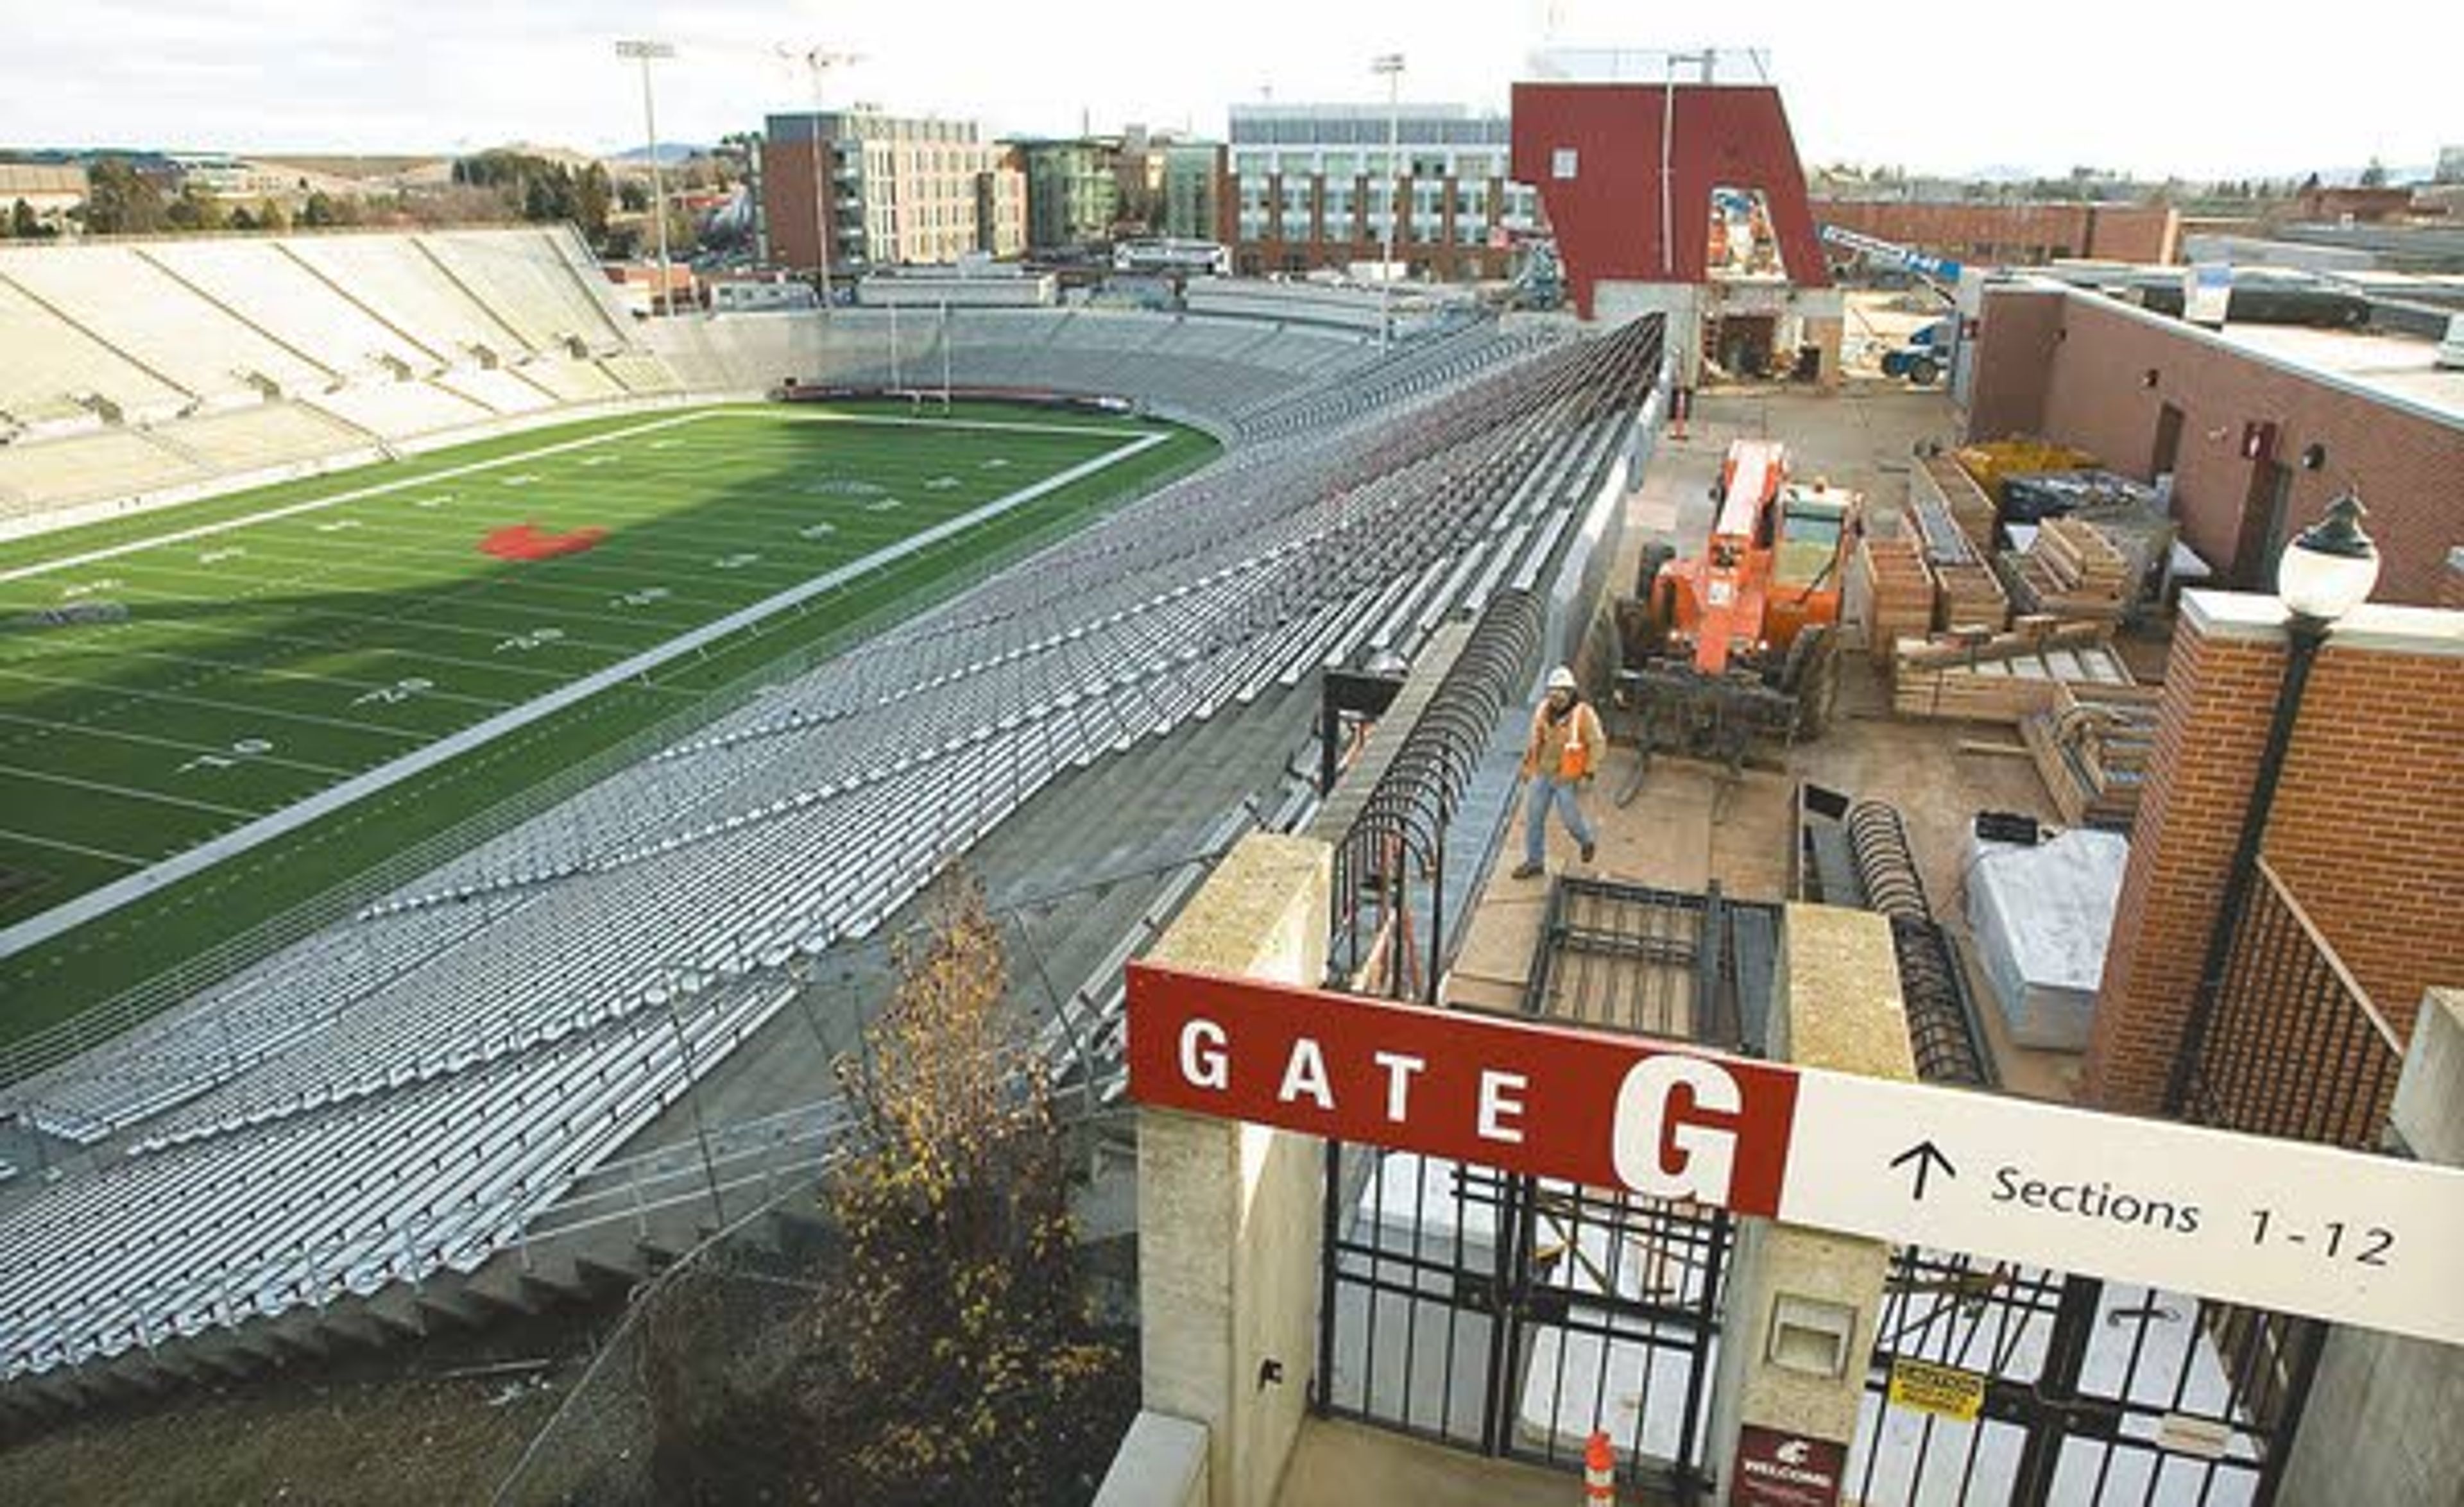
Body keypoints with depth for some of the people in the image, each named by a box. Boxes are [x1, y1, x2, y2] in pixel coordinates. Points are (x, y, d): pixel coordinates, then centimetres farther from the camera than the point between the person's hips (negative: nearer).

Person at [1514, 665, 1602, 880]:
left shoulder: (1583, 714, -19)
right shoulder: (1543, 710, -3)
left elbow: (1598, 745, -14)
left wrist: (1588, 774, -18)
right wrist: (1528, 764, 15)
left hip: (1567, 779, -5)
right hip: (1543, 773, 5)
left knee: (1571, 819, 7)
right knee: (1533, 816, 5)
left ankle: (1586, 840, 41)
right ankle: (1534, 861, 19)